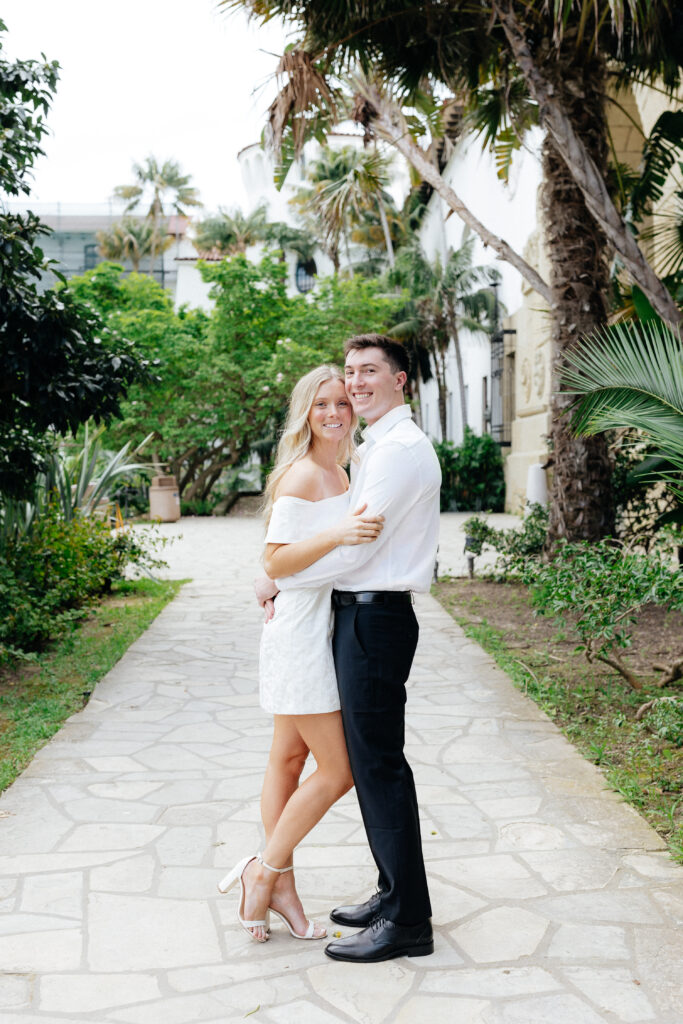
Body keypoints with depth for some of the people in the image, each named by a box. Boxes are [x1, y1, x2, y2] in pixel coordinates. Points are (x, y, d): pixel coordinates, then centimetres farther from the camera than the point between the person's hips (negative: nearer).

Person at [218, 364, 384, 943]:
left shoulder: (338, 474, 15)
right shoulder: (300, 474, -14)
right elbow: (276, 560, -20)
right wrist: (338, 535, -31)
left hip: (325, 630, 9)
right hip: (301, 632, -9)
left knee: (290, 759, 13)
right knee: (340, 769, -5)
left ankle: (279, 888, 21)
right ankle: (266, 872, 11)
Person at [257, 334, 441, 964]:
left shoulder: (401, 448, -14)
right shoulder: (376, 449, 19)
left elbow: (356, 545, -18)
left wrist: (279, 581, -7)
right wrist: (289, 582, 10)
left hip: (376, 616, -10)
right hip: (359, 613, 10)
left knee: (378, 763, -5)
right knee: (369, 761, 15)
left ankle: (406, 921, 4)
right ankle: (394, 893, 27)